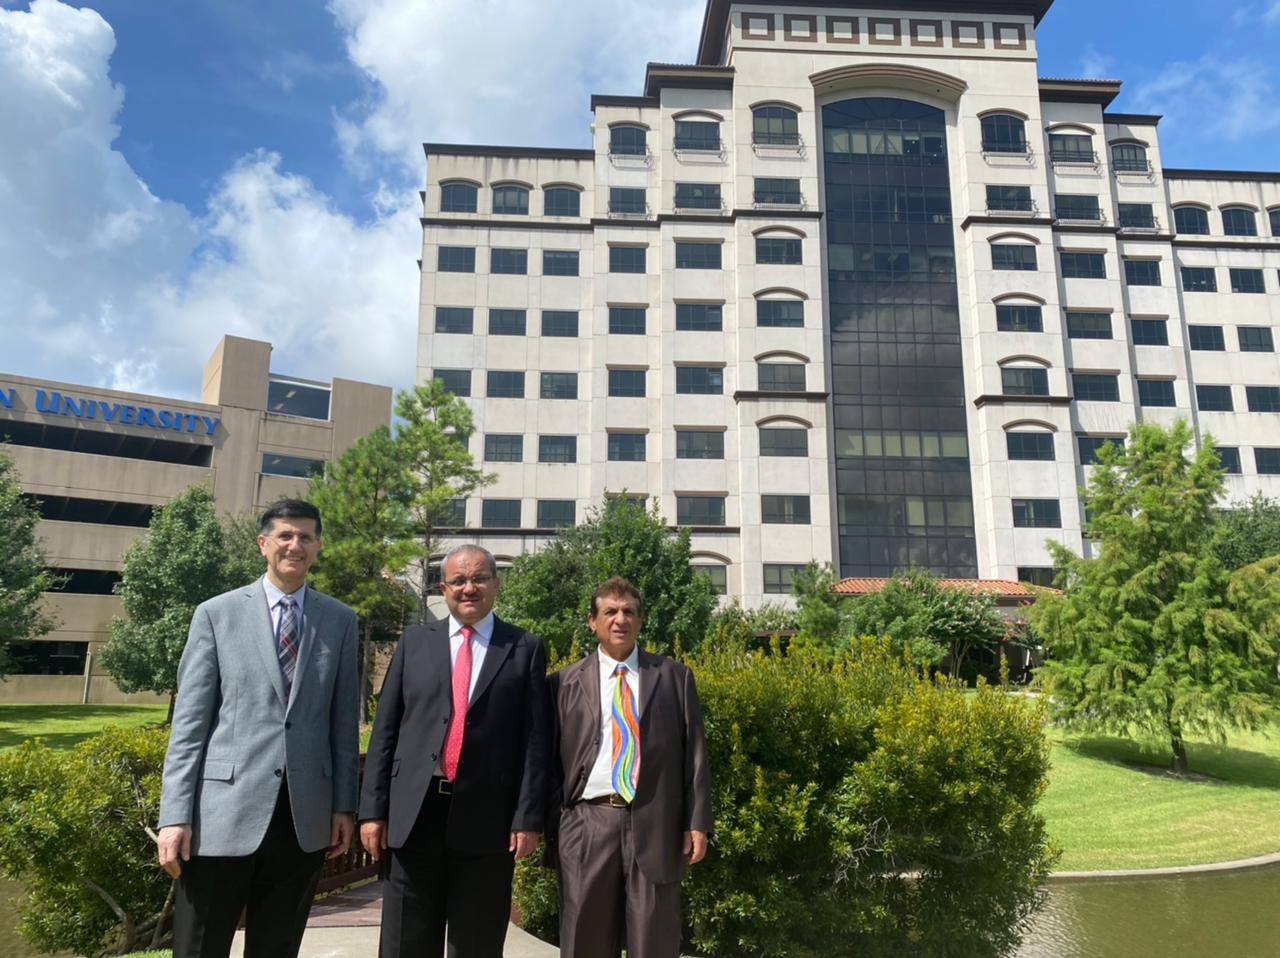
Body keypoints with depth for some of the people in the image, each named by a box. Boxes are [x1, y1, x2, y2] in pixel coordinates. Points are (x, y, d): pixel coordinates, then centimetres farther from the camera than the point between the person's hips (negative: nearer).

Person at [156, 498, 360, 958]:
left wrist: (344, 804, 5)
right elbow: (189, 721, -1)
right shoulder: (216, 613, 2)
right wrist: (175, 815, -6)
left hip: (306, 814, 2)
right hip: (225, 809, -2)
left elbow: (344, 721, 8)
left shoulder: (341, 620, 7)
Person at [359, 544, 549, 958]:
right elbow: (385, 730, 7)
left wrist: (528, 817, -6)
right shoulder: (414, 642, 9)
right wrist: (373, 808, 2)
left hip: (487, 817, -1)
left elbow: (535, 739, -1)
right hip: (414, 813, 2)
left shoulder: (526, 649, 4)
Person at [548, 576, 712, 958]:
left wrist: (697, 823, -1)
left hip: (654, 826, 0)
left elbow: (694, 753, 5)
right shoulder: (565, 683, 8)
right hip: (587, 825, 0)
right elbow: (552, 760, 7)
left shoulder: (674, 677, 8)